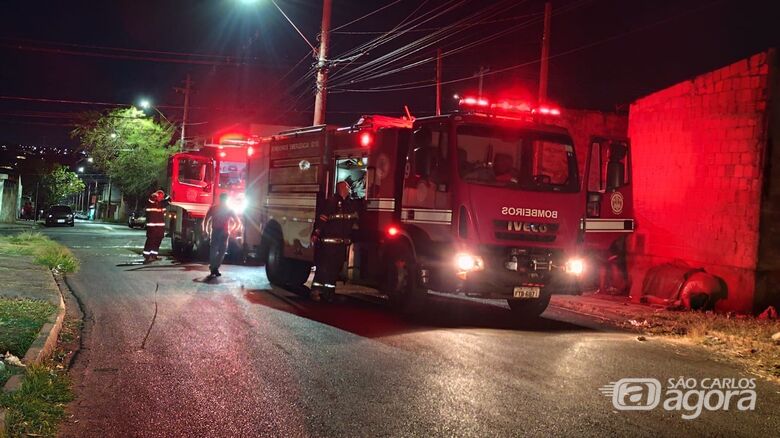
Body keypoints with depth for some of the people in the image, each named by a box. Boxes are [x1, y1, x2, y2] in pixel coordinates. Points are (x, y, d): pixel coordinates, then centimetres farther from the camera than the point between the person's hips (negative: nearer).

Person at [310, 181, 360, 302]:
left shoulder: (352, 203, 13)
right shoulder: (331, 201, -8)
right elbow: (322, 218, -14)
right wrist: (316, 233, -21)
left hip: (342, 243, 7)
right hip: (328, 241, -7)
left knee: (335, 268, 10)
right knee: (323, 266, -7)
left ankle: (328, 291, 18)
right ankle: (316, 290, -1)